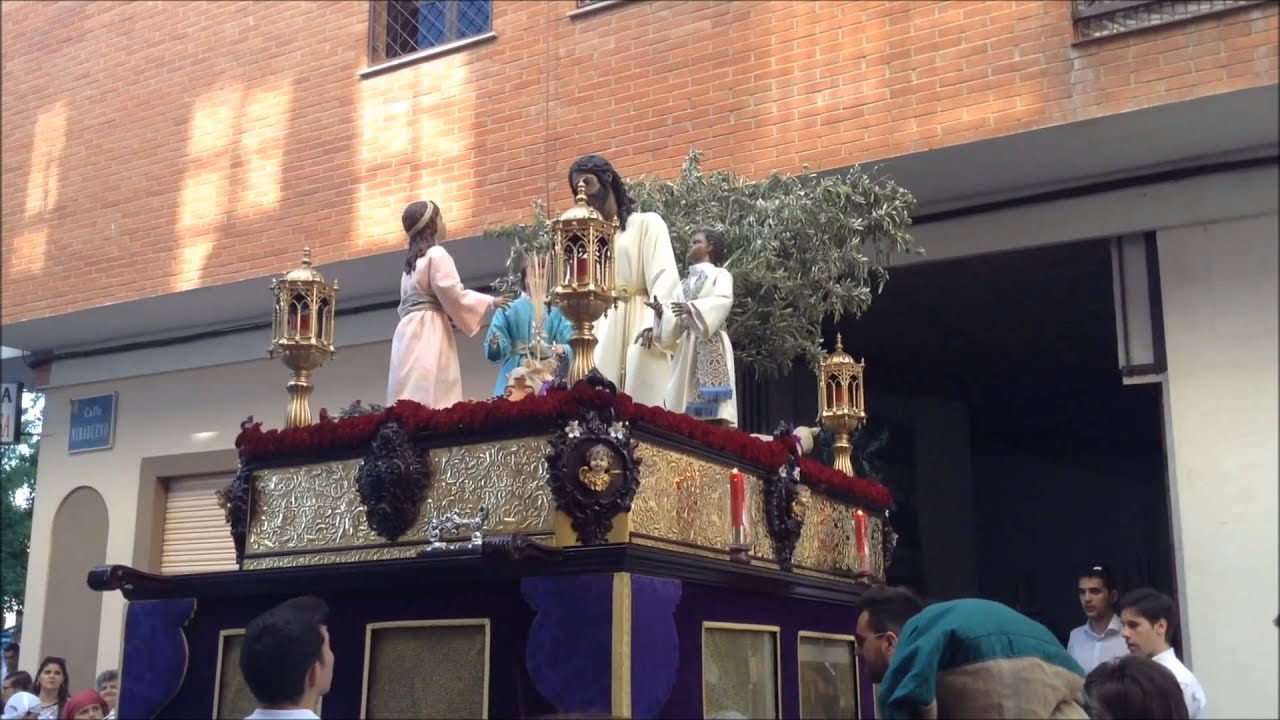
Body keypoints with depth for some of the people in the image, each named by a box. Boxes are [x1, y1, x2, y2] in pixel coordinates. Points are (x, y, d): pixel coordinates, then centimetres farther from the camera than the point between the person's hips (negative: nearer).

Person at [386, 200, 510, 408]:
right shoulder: (437, 255, -2)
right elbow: (454, 295, -8)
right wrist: (489, 301, 3)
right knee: (430, 398, -16)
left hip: (409, 331, 8)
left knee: (411, 401, -2)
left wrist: (448, 315, 26)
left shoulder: (411, 262, 23)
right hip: (428, 331, -8)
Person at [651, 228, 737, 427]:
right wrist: (661, 313, -5)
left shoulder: (720, 275, 7)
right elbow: (675, 321, 15)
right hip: (687, 348, 6)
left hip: (711, 346, -6)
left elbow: (724, 300, -15)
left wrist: (692, 308, -27)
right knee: (687, 402, -2)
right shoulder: (684, 284, 24)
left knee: (714, 407, -14)